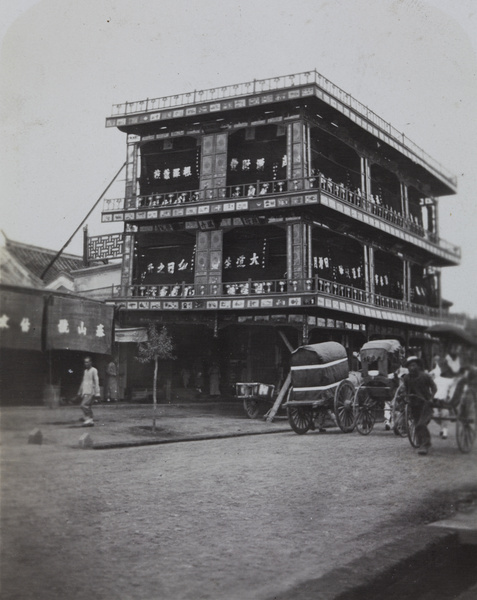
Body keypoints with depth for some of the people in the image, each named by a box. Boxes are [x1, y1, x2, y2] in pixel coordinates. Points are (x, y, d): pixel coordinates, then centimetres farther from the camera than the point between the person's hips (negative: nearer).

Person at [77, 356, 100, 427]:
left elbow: (96, 381, -9)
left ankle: (88, 418, -12)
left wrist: (97, 392, -14)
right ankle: (90, 421, 11)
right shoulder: (85, 371, 17)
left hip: (90, 392, -7)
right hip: (85, 392, 7)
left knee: (83, 405, -18)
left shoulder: (94, 370, -6)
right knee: (88, 407, 6)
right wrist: (80, 392, 23)